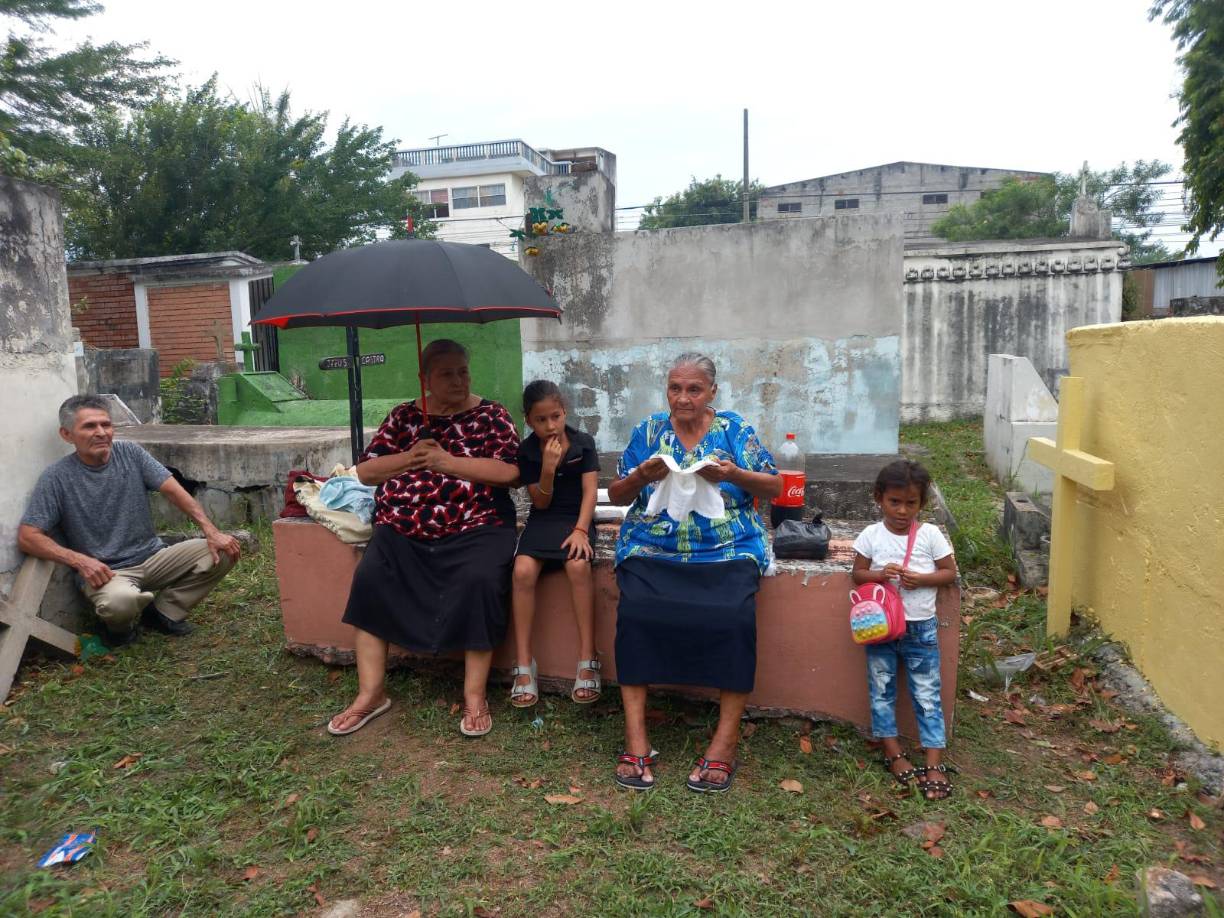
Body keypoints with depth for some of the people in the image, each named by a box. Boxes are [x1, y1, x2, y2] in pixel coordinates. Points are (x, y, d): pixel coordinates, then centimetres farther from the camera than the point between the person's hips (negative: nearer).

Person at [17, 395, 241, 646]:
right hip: (104, 571, -4)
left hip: (153, 558, 4)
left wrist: (211, 531, -19)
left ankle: (163, 611, 3)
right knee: (119, 602, -38)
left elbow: (173, 490, -6)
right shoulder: (57, 477, -8)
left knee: (221, 552, -14)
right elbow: (27, 537, -11)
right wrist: (79, 560, -26)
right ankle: (121, 624, 2)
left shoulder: (130, 453, 1)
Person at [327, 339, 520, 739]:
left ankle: (475, 696, -15)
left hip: (474, 526, -3)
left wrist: (446, 461, -13)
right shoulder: (403, 416, 13)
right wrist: (408, 459, -8)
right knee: (370, 578, -20)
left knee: (480, 581, -29)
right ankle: (371, 693, -7)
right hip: (403, 528, 3)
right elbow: (365, 470, 10)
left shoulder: (491, 415, 5)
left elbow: (510, 471, -9)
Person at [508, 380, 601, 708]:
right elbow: (541, 502, 0)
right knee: (523, 570, -27)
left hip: (576, 517, -1)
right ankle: (524, 665, -19)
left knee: (579, 565, -33)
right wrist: (548, 469, -18)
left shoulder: (583, 443, -1)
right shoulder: (527, 451, 1)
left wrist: (580, 529, -20)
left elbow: (590, 490, -6)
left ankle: (587, 659, -24)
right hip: (543, 519, 2)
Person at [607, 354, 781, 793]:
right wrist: (641, 476, -10)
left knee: (734, 615, -28)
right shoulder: (649, 430, 11)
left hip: (726, 548, -1)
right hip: (652, 547, 1)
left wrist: (734, 475, -12)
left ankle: (726, 738, -13)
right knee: (636, 611, -27)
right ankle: (635, 736, -16)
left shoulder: (734, 430, 9)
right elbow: (616, 495, 12)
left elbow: (774, 487, 8)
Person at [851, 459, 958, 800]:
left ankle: (934, 764, 10)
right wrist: (880, 574, -18)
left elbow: (950, 572, 0)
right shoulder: (870, 535, -4)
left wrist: (920, 579, -17)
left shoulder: (930, 534, -6)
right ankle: (893, 753, 24)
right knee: (881, 691, 9)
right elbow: (857, 574, 2)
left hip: (920, 628, -1)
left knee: (927, 695, 4)